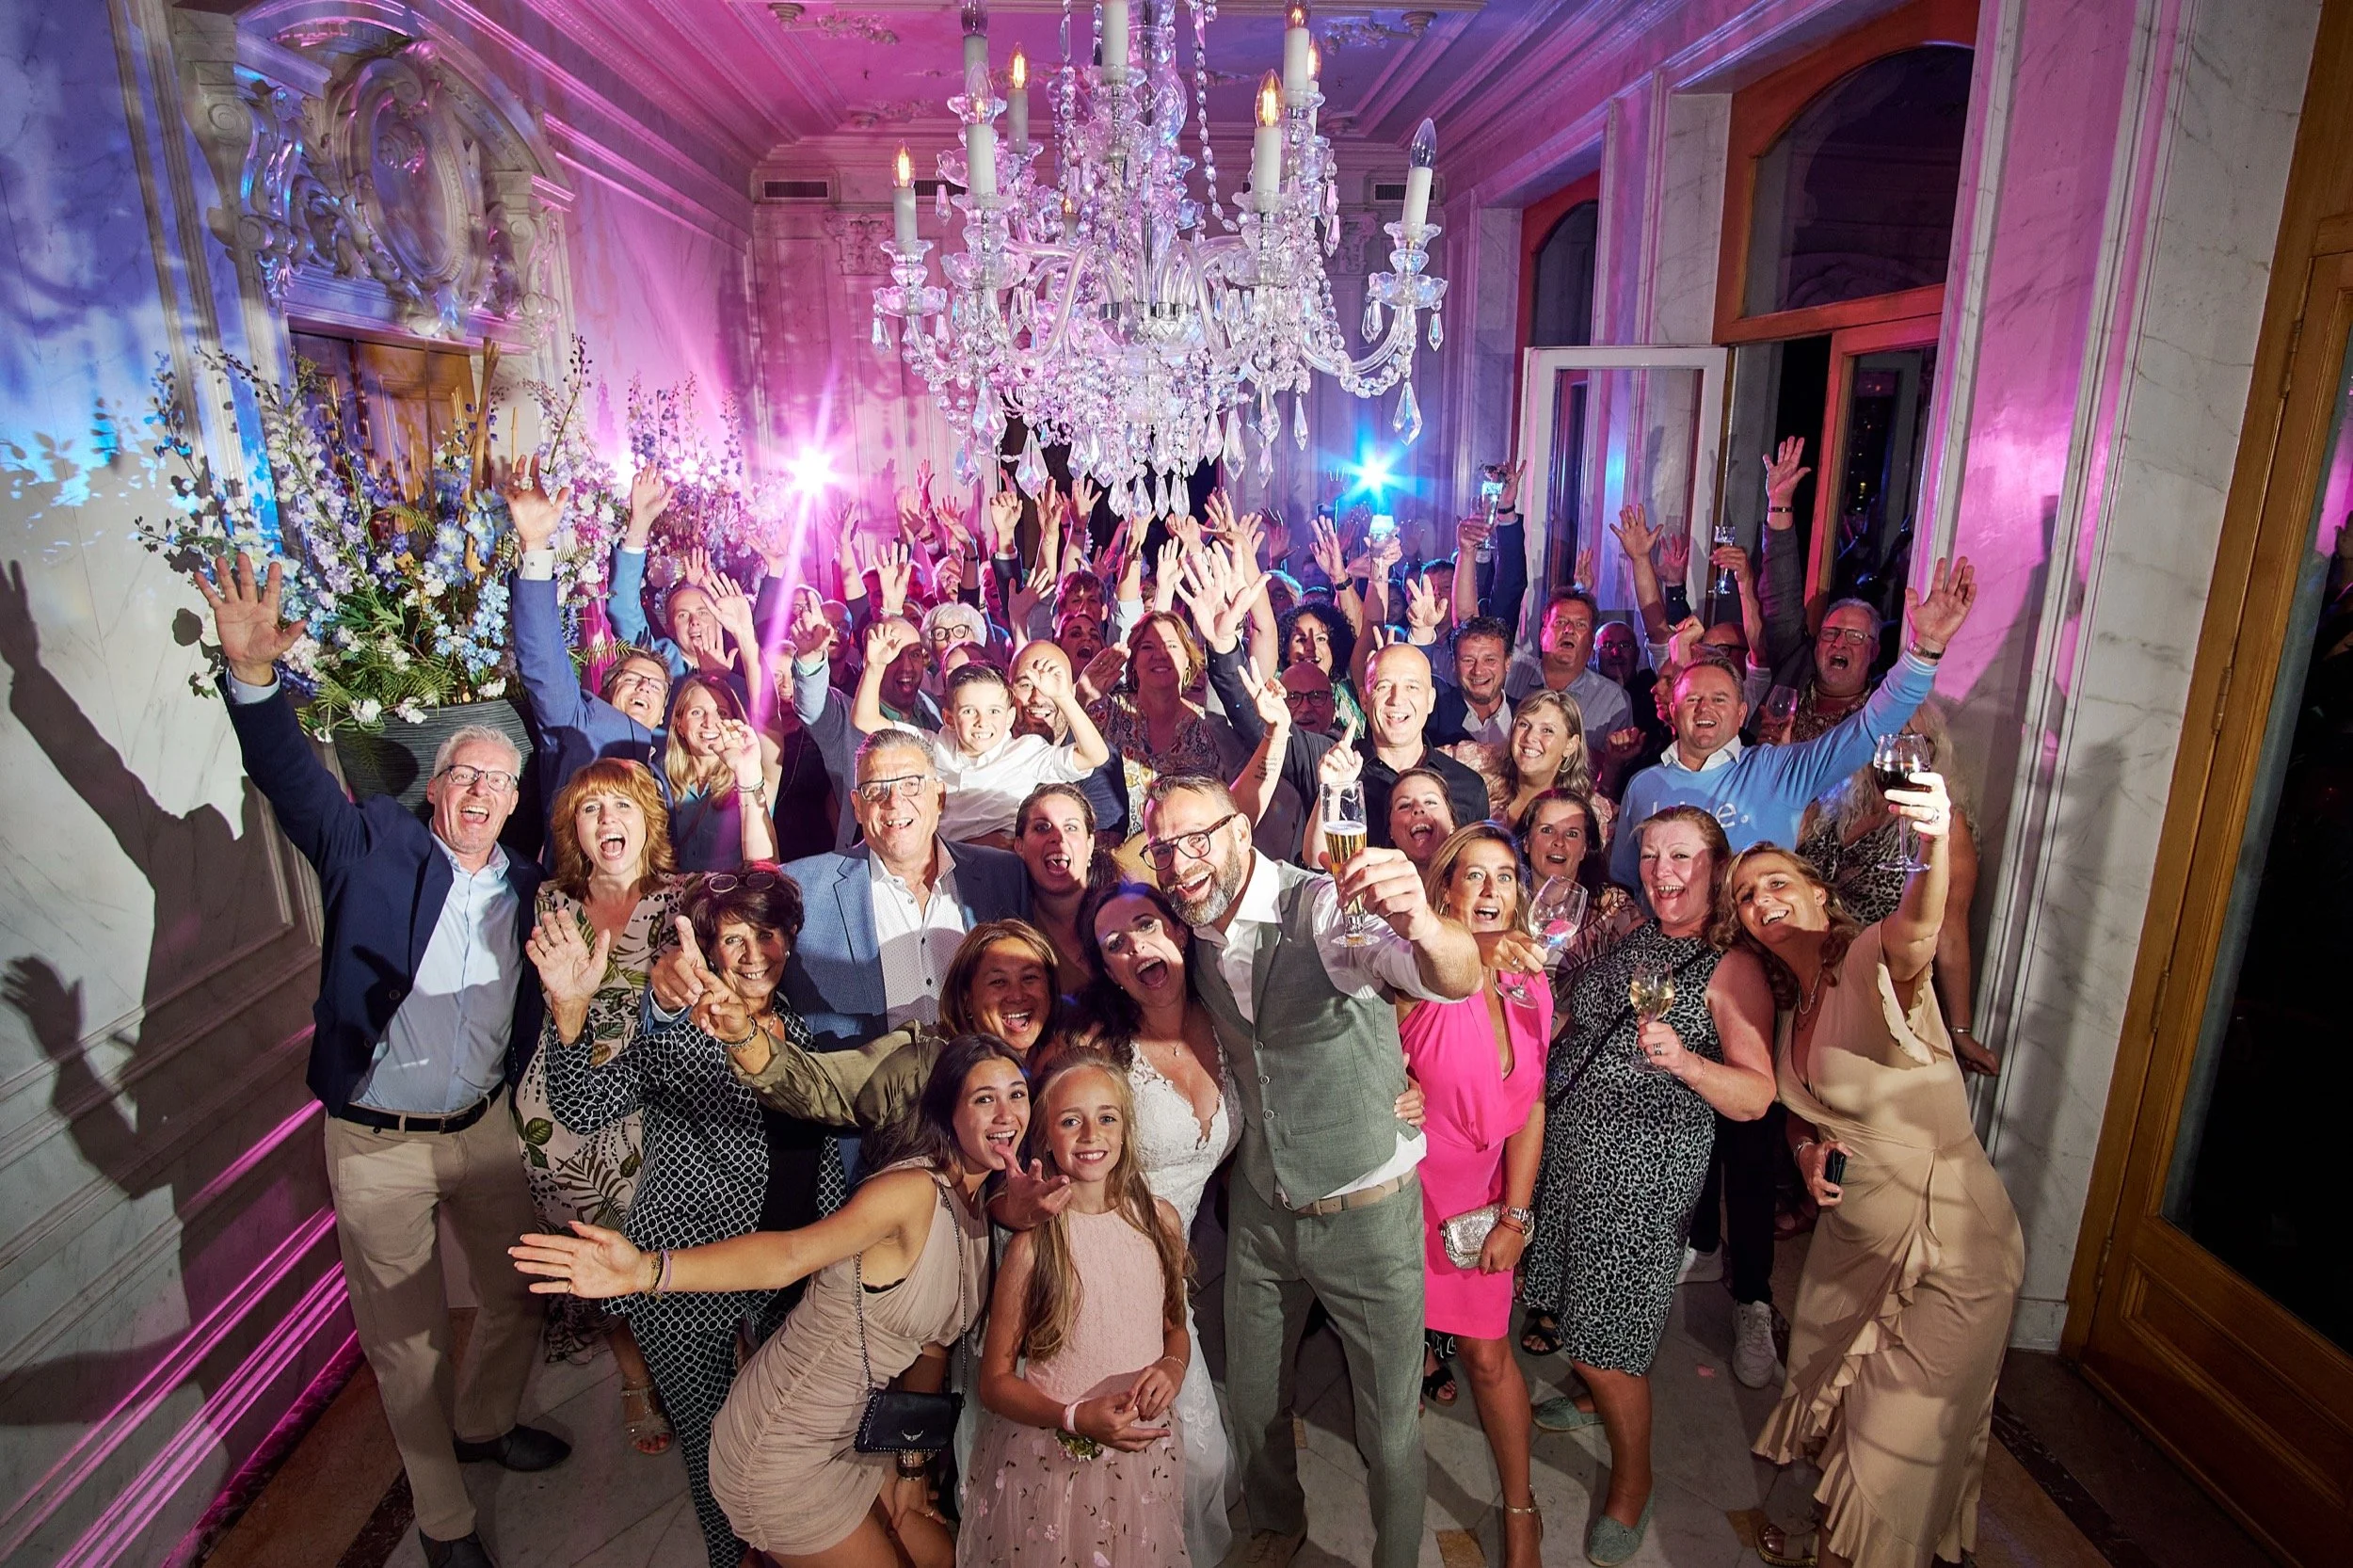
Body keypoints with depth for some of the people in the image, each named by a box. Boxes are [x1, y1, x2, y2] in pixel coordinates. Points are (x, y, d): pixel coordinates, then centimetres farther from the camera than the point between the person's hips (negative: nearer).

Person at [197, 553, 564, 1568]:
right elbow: (292, 776, -20)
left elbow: (539, 1017, 2)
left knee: (519, 1297, 19)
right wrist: (254, 672, -34)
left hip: (484, 1131, 3)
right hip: (376, 1143, -3)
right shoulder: (373, 847, -7)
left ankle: (483, 1424, 48)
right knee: (405, 1340, 10)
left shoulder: (526, 891, 1)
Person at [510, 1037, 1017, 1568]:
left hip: (851, 1436, 8)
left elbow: (931, 1341, 7)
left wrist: (912, 1463, 6)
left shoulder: (978, 1210, 1)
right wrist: (646, 1271, -50)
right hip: (784, 1449, -8)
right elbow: (790, 1252, -37)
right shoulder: (913, 1190, -25)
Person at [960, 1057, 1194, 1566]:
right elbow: (995, 1381, -9)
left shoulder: (1159, 1218, -4)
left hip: (1145, 1454, 4)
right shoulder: (1031, 1243, -15)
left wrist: (1173, 1366, -11)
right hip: (1050, 1463, -3)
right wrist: (1076, 1419, -23)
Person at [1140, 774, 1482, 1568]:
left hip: (1368, 1213, -5)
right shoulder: (1196, 934, -4)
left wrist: (1425, 931, -64)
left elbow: (1460, 980, -42)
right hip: (1261, 1209, 5)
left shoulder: (1331, 908, -24)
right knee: (1250, 1399, 22)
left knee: (1390, 1427, 9)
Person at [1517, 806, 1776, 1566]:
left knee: (1606, 1343, -1)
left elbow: (1756, 1097, -15)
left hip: (1644, 1168, -6)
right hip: (1566, 1148, 6)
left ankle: (1632, 1483, 23)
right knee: (1568, 1308, 18)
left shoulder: (1733, 969, -9)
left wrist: (1684, 1060, -32)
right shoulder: (1627, 942, 11)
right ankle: (1595, 1398, 46)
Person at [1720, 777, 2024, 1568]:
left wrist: (1936, 843, -68)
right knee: (1827, 1395, 23)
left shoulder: (1872, 963, -22)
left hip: (1949, 1244, -8)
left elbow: (1916, 930, -47)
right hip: (1853, 1235, 8)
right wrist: (1807, 1151, -6)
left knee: (1900, 1442, 6)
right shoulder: (1790, 1007, 2)